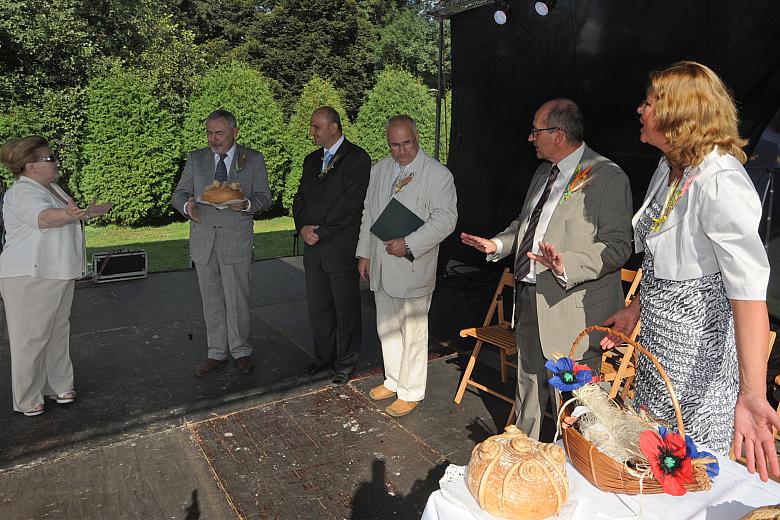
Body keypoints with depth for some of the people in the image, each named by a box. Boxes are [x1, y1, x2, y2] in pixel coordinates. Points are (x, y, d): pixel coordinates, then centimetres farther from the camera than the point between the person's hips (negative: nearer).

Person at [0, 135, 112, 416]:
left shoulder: (51, 187, 13)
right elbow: (44, 217, -37)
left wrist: (89, 212, 30)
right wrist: (69, 214, -55)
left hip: (58, 274, 9)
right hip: (29, 277, -9)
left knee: (58, 332, 16)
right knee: (31, 337, -1)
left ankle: (58, 385, 29)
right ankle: (27, 400, 11)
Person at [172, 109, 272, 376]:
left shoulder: (253, 159, 3)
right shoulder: (195, 159, 9)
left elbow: (264, 196, 3)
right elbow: (178, 193, 9)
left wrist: (247, 204, -19)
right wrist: (187, 205, -15)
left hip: (237, 240, -3)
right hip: (203, 241, 3)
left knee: (237, 300, 3)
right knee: (211, 300, 11)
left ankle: (241, 351, 21)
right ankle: (217, 353, 23)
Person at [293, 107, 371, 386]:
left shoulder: (357, 158, -8)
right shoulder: (311, 160, 15)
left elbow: (350, 203, -16)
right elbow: (301, 198, 13)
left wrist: (321, 232, -15)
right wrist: (303, 227, -5)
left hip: (341, 248, -6)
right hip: (313, 248, 7)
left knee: (346, 309, 5)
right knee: (318, 307, 15)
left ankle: (345, 363, 21)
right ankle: (324, 356, 31)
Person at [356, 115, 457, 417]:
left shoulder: (437, 174, -9)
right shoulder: (379, 169, 11)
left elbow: (445, 218, -15)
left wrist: (408, 245, -21)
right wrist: (364, 253, 12)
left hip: (413, 267, -6)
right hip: (381, 267, 7)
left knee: (413, 332, 4)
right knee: (387, 328, 17)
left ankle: (411, 392, 19)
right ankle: (393, 381, 35)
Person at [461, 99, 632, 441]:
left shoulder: (608, 177, -12)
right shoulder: (544, 172, 14)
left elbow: (617, 246, -18)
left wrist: (567, 265, -31)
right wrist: (498, 244, 10)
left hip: (571, 310, -8)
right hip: (529, 301, 9)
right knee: (528, 390, 23)